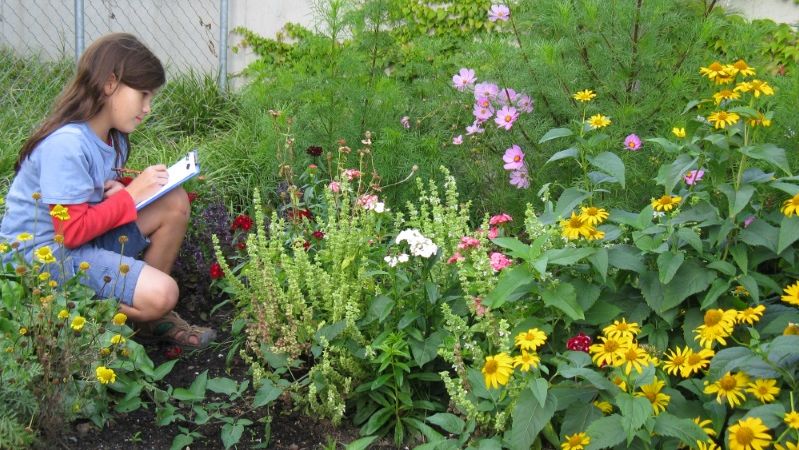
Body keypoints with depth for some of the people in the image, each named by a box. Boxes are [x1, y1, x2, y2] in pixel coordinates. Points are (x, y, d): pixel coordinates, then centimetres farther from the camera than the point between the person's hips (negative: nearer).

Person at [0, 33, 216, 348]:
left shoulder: (113, 137, 4)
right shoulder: (67, 144, -24)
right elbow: (73, 231, -24)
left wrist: (118, 190, -8)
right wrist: (131, 194, -17)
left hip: (86, 233, 10)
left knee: (175, 203, -4)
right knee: (161, 294, -24)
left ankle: (151, 316, 6)